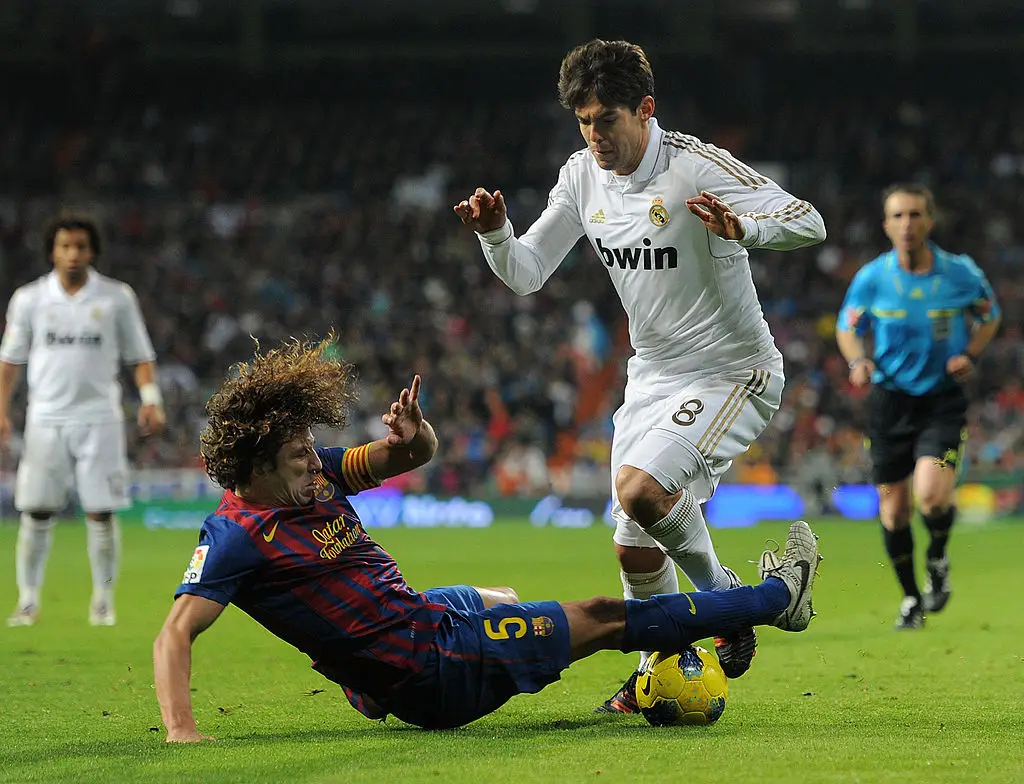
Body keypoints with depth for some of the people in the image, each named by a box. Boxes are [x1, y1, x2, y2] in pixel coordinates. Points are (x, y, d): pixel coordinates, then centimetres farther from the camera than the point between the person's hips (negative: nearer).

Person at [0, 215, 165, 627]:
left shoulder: (117, 297, 3)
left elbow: (140, 356, 8)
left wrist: (150, 399, -7)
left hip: (99, 419, -1)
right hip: (46, 419, 1)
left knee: (101, 513, -3)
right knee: (35, 512, -2)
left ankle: (103, 600, 8)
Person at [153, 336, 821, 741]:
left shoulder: (310, 477, 0)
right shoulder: (236, 535, -23)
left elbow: (418, 455, 6)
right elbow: (176, 634, -31)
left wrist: (411, 437, -19)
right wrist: (181, 730, -47)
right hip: (434, 676, -8)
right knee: (602, 618, 3)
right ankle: (776, 597, 17)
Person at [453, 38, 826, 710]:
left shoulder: (698, 166, -19)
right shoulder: (584, 176, 1)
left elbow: (809, 223, -23)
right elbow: (526, 274, 6)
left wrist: (742, 227, -43)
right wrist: (494, 232, -15)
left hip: (732, 372, -7)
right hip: (653, 374, 7)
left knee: (640, 488, -28)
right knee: (635, 547, 4)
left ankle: (727, 600, -4)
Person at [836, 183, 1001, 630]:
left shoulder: (961, 274, -7)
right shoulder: (871, 279, -6)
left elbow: (989, 316, 11)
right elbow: (847, 327, 8)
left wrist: (970, 355, -6)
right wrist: (859, 362, -12)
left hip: (943, 399, -2)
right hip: (890, 399, 2)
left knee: (931, 494, -22)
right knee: (893, 506, 4)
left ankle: (937, 560, 11)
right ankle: (911, 597, 26)